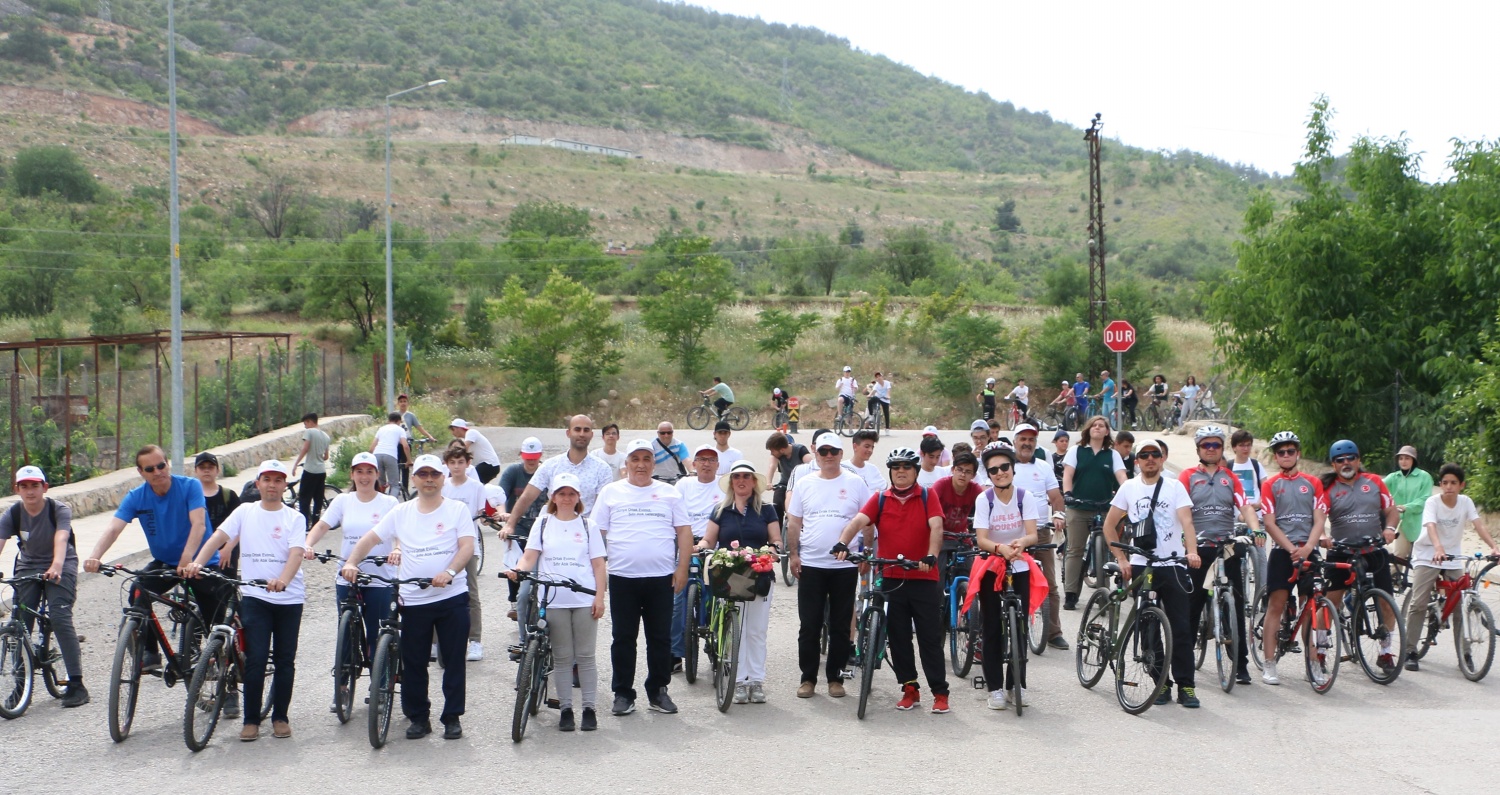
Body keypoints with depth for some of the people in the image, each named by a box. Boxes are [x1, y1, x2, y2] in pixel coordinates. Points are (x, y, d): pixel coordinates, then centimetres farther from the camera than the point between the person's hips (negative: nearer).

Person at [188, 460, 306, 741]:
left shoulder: (294, 518, 3)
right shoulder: (245, 512, 7)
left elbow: (296, 553, -12)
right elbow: (219, 537, -5)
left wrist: (282, 580, -31)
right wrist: (198, 562, -23)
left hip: (289, 597, 0)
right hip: (254, 596, 0)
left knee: (285, 660, 6)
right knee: (256, 659, -6)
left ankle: (281, 717, 19)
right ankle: (251, 720, 3)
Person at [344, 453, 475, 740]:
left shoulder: (457, 510, 2)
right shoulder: (400, 513, 9)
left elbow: (467, 547, -9)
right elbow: (369, 540, 6)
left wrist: (449, 572, -26)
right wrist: (351, 563, -12)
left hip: (452, 596, -2)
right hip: (413, 599, 2)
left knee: (454, 660, 3)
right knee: (413, 663, 6)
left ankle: (453, 717, 14)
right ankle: (418, 717, 19)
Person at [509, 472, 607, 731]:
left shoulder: (588, 526, 10)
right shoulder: (543, 524, 10)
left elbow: (598, 564, 7)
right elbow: (530, 556, 2)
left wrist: (600, 597, -2)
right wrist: (517, 570, -20)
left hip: (584, 600, 0)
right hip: (554, 600, 0)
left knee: (585, 656, 1)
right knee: (562, 657, 4)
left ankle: (590, 708, 8)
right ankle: (566, 709, 11)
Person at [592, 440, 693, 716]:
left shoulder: (669, 493, 9)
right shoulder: (611, 492, 7)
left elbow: (684, 532, 7)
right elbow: (597, 532, 6)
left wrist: (682, 568, -2)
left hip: (661, 578, 1)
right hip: (622, 577, -1)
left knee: (660, 638, 6)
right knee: (623, 638, 5)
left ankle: (658, 691, 17)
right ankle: (623, 693, 13)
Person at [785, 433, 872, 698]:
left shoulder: (855, 483, 1)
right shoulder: (805, 484, 6)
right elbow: (794, 522, 9)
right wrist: (793, 554, 2)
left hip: (845, 566, -1)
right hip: (810, 565, 1)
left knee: (841, 626, 6)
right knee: (809, 626, 4)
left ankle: (835, 678, 16)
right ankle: (808, 678, 13)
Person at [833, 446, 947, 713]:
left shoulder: (928, 497, 0)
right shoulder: (880, 499, 5)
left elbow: (936, 527, -13)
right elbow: (859, 520, -9)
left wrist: (931, 556, -30)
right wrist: (842, 543, -28)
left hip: (924, 578, -3)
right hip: (891, 579, 3)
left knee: (930, 637, 1)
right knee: (898, 638, 8)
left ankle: (940, 692, 8)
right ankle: (910, 689, 19)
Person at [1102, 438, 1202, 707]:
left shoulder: (1174, 487, 2)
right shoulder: (1129, 488, 6)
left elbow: (1186, 521, -11)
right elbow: (1109, 525, 9)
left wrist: (1192, 551, -28)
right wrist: (1121, 559, -1)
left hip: (1172, 565, -2)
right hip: (1140, 566, 2)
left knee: (1180, 628, -4)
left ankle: (1185, 685, 1)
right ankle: (1161, 683, 13)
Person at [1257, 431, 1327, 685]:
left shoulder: (1313, 483, 10)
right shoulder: (1270, 485, 6)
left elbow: (1319, 520, 3)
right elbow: (1270, 523, -1)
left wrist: (1307, 547, -14)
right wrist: (1292, 548, -14)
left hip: (1308, 551, 1)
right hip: (1281, 550, -1)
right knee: (1276, 606, -5)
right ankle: (1269, 665, -3)